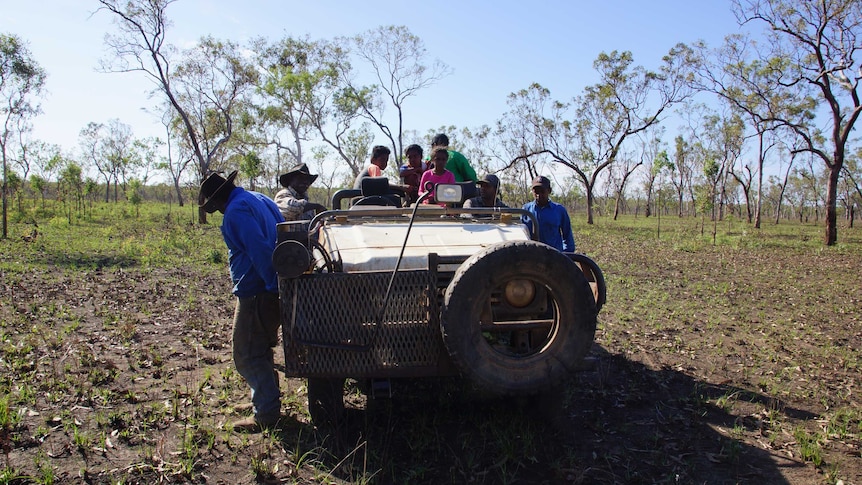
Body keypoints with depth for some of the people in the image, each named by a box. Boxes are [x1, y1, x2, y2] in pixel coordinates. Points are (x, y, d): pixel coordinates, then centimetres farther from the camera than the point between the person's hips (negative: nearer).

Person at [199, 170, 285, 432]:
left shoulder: (236, 210, -15)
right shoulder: (261, 200, 15)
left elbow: (259, 250, -24)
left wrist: (273, 283, -21)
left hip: (255, 291, -10)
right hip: (269, 288, 10)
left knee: (247, 355, -2)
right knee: (260, 349, 22)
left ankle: (266, 414, 3)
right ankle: (268, 399, 34)